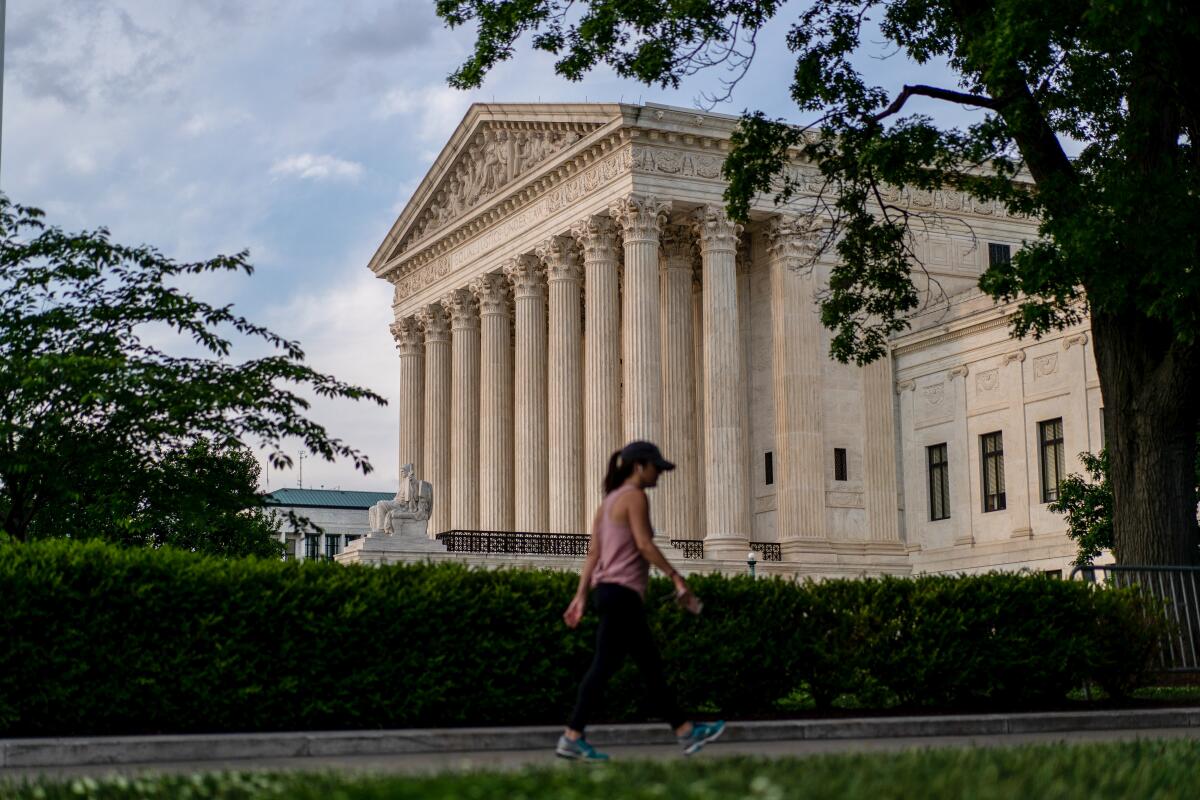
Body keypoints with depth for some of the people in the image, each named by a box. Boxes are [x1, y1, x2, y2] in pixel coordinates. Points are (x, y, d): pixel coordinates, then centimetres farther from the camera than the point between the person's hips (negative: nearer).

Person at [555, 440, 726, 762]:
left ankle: (686, 732, 17)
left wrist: (581, 595, 12)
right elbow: (645, 545, -16)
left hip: (607, 590, 10)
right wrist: (677, 579, -13)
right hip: (623, 592, -10)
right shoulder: (635, 497, -7)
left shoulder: (610, 500, 20)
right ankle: (572, 738, -8)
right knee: (605, 665, -8)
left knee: (651, 665, 12)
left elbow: (593, 552, 15)